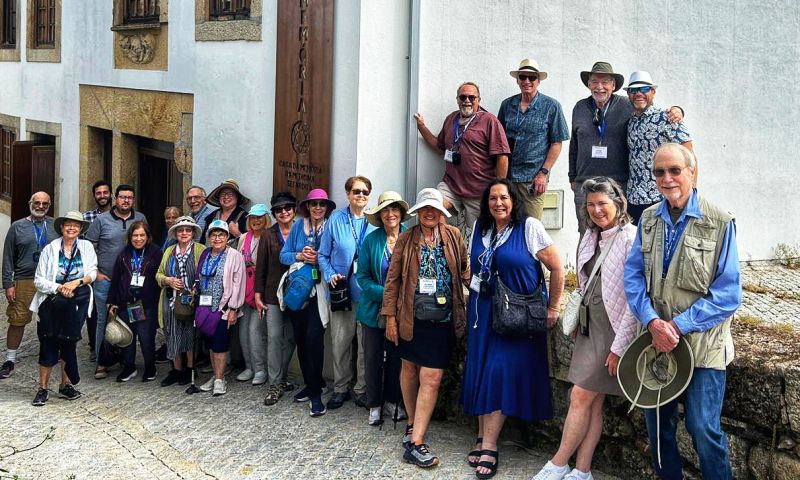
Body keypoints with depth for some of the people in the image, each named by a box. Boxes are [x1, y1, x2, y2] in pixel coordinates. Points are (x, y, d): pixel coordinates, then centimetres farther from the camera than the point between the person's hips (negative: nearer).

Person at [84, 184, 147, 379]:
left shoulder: (140, 219, 8)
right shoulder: (102, 220, 0)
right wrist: (95, 273, -4)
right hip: (105, 280, -2)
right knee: (104, 320, -1)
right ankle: (102, 363, 6)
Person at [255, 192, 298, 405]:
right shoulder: (268, 236, 3)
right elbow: (261, 267, 4)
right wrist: (258, 295, 0)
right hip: (274, 293, -1)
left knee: (290, 338, 7)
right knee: (274, 337, -5)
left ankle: (279, 378, 21)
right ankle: (275, 384, -1)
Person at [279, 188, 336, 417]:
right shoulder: (298, 226, 10)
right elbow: (284, 255, 7)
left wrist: (319, 258, -16)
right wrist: (299, 256, -11)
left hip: (320, 289, -4)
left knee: (313, 338, -15)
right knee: (300, 338, 9)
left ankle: (316, 394, -8)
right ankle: (311, 383, 25)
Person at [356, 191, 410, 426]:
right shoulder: (371, 240, -5)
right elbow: (363, 276, -4)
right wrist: (384, 293, -17)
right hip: (374, 310, 0)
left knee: (396, 357, 12)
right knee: (373, 358, 6)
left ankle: (392, 401, 29)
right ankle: (374, 405, 20)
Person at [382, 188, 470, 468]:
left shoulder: (453, 236, 4)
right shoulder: (406, 239, 1)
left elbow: (465, 269, 13)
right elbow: (393, 279, 1)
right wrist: (390, 316, -3)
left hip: (442, 319, -1)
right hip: (411, 317, 1)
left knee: (431, 379, -7)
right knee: (409, 370, 15)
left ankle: (415, 442, -4)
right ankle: (413, 424, 35)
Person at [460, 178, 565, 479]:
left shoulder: (529, 228, -9)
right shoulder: (480, 228, 8)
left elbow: (557, 268, -6)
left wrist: (552, 308, -5)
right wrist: (470, 306, 14)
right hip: (483, 311, 5)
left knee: (500, 372, -9)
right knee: (480, 372, 5)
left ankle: (488, 447, -6)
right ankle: (483, 437, 15)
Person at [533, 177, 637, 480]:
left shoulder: (630, 239, -14)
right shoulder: (591, 238, 10)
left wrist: (619, 346, -18)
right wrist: (577, 321, 12)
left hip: (611, 331, -7)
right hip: (589, 329, 7)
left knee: (581, 396, -3)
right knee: (594, 403, 10)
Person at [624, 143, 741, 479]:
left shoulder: (719, 223, -9)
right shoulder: (649, 220, 6)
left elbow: (728, 292, -11)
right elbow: (633, 275, 2)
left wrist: (679, 325, -17)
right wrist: (653, 322, -14)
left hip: (703, 344, -4)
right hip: (656, 340, 5)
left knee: (703, 428, -4)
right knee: (657, 423, 13)